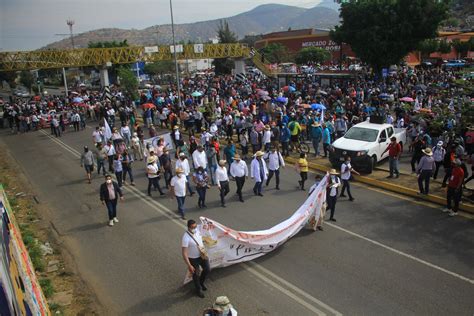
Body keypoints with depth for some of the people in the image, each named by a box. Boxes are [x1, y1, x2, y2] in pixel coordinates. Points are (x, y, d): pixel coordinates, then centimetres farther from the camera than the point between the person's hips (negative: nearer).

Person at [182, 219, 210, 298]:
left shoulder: (197, 231, -12)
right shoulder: (186, 238, -32)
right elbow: (184, 253, -30)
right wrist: (189, 266, -30)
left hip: (202, 255, 6)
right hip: (193, 259, -6)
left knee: (207, 269, 17)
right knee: (196, 275, 12)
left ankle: (201, 282, 47)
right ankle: (198, 289, 39)